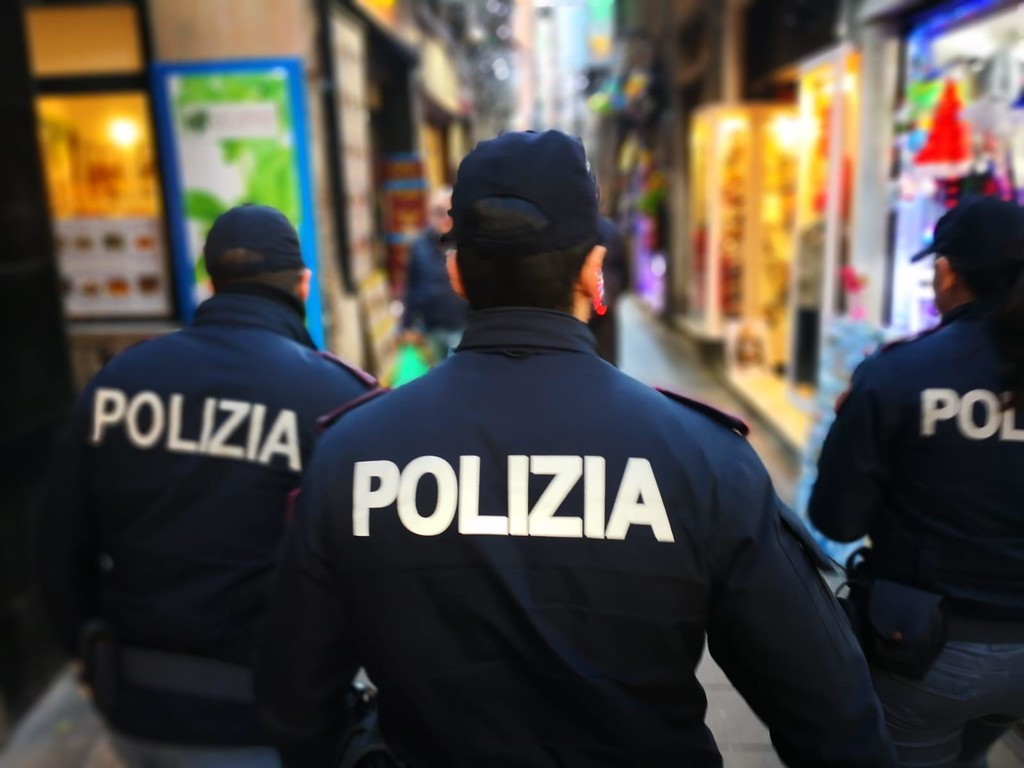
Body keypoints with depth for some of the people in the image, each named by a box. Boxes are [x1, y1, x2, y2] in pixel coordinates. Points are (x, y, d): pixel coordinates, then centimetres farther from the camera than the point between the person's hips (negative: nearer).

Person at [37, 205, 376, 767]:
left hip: (138, 710, 5)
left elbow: (61, 551, 2)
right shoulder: (337, 397, -19)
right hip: (267, 721, -4)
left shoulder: (117, 380, -5)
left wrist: (99, 660, 16)